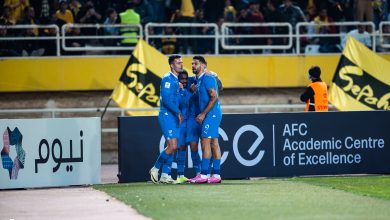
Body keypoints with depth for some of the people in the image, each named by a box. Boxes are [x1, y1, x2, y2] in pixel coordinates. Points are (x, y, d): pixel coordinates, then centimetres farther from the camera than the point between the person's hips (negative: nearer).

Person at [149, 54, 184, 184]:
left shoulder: (176, 80, 17)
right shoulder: (168, 79, -11)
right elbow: (166, 99, -20)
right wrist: (178, 112, -19)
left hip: (174, 117, 9)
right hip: (167, 116, -9)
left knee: (172, 147, 6)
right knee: (172, 146, -13)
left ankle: (165, 175, 9)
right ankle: (155, 169, 2)